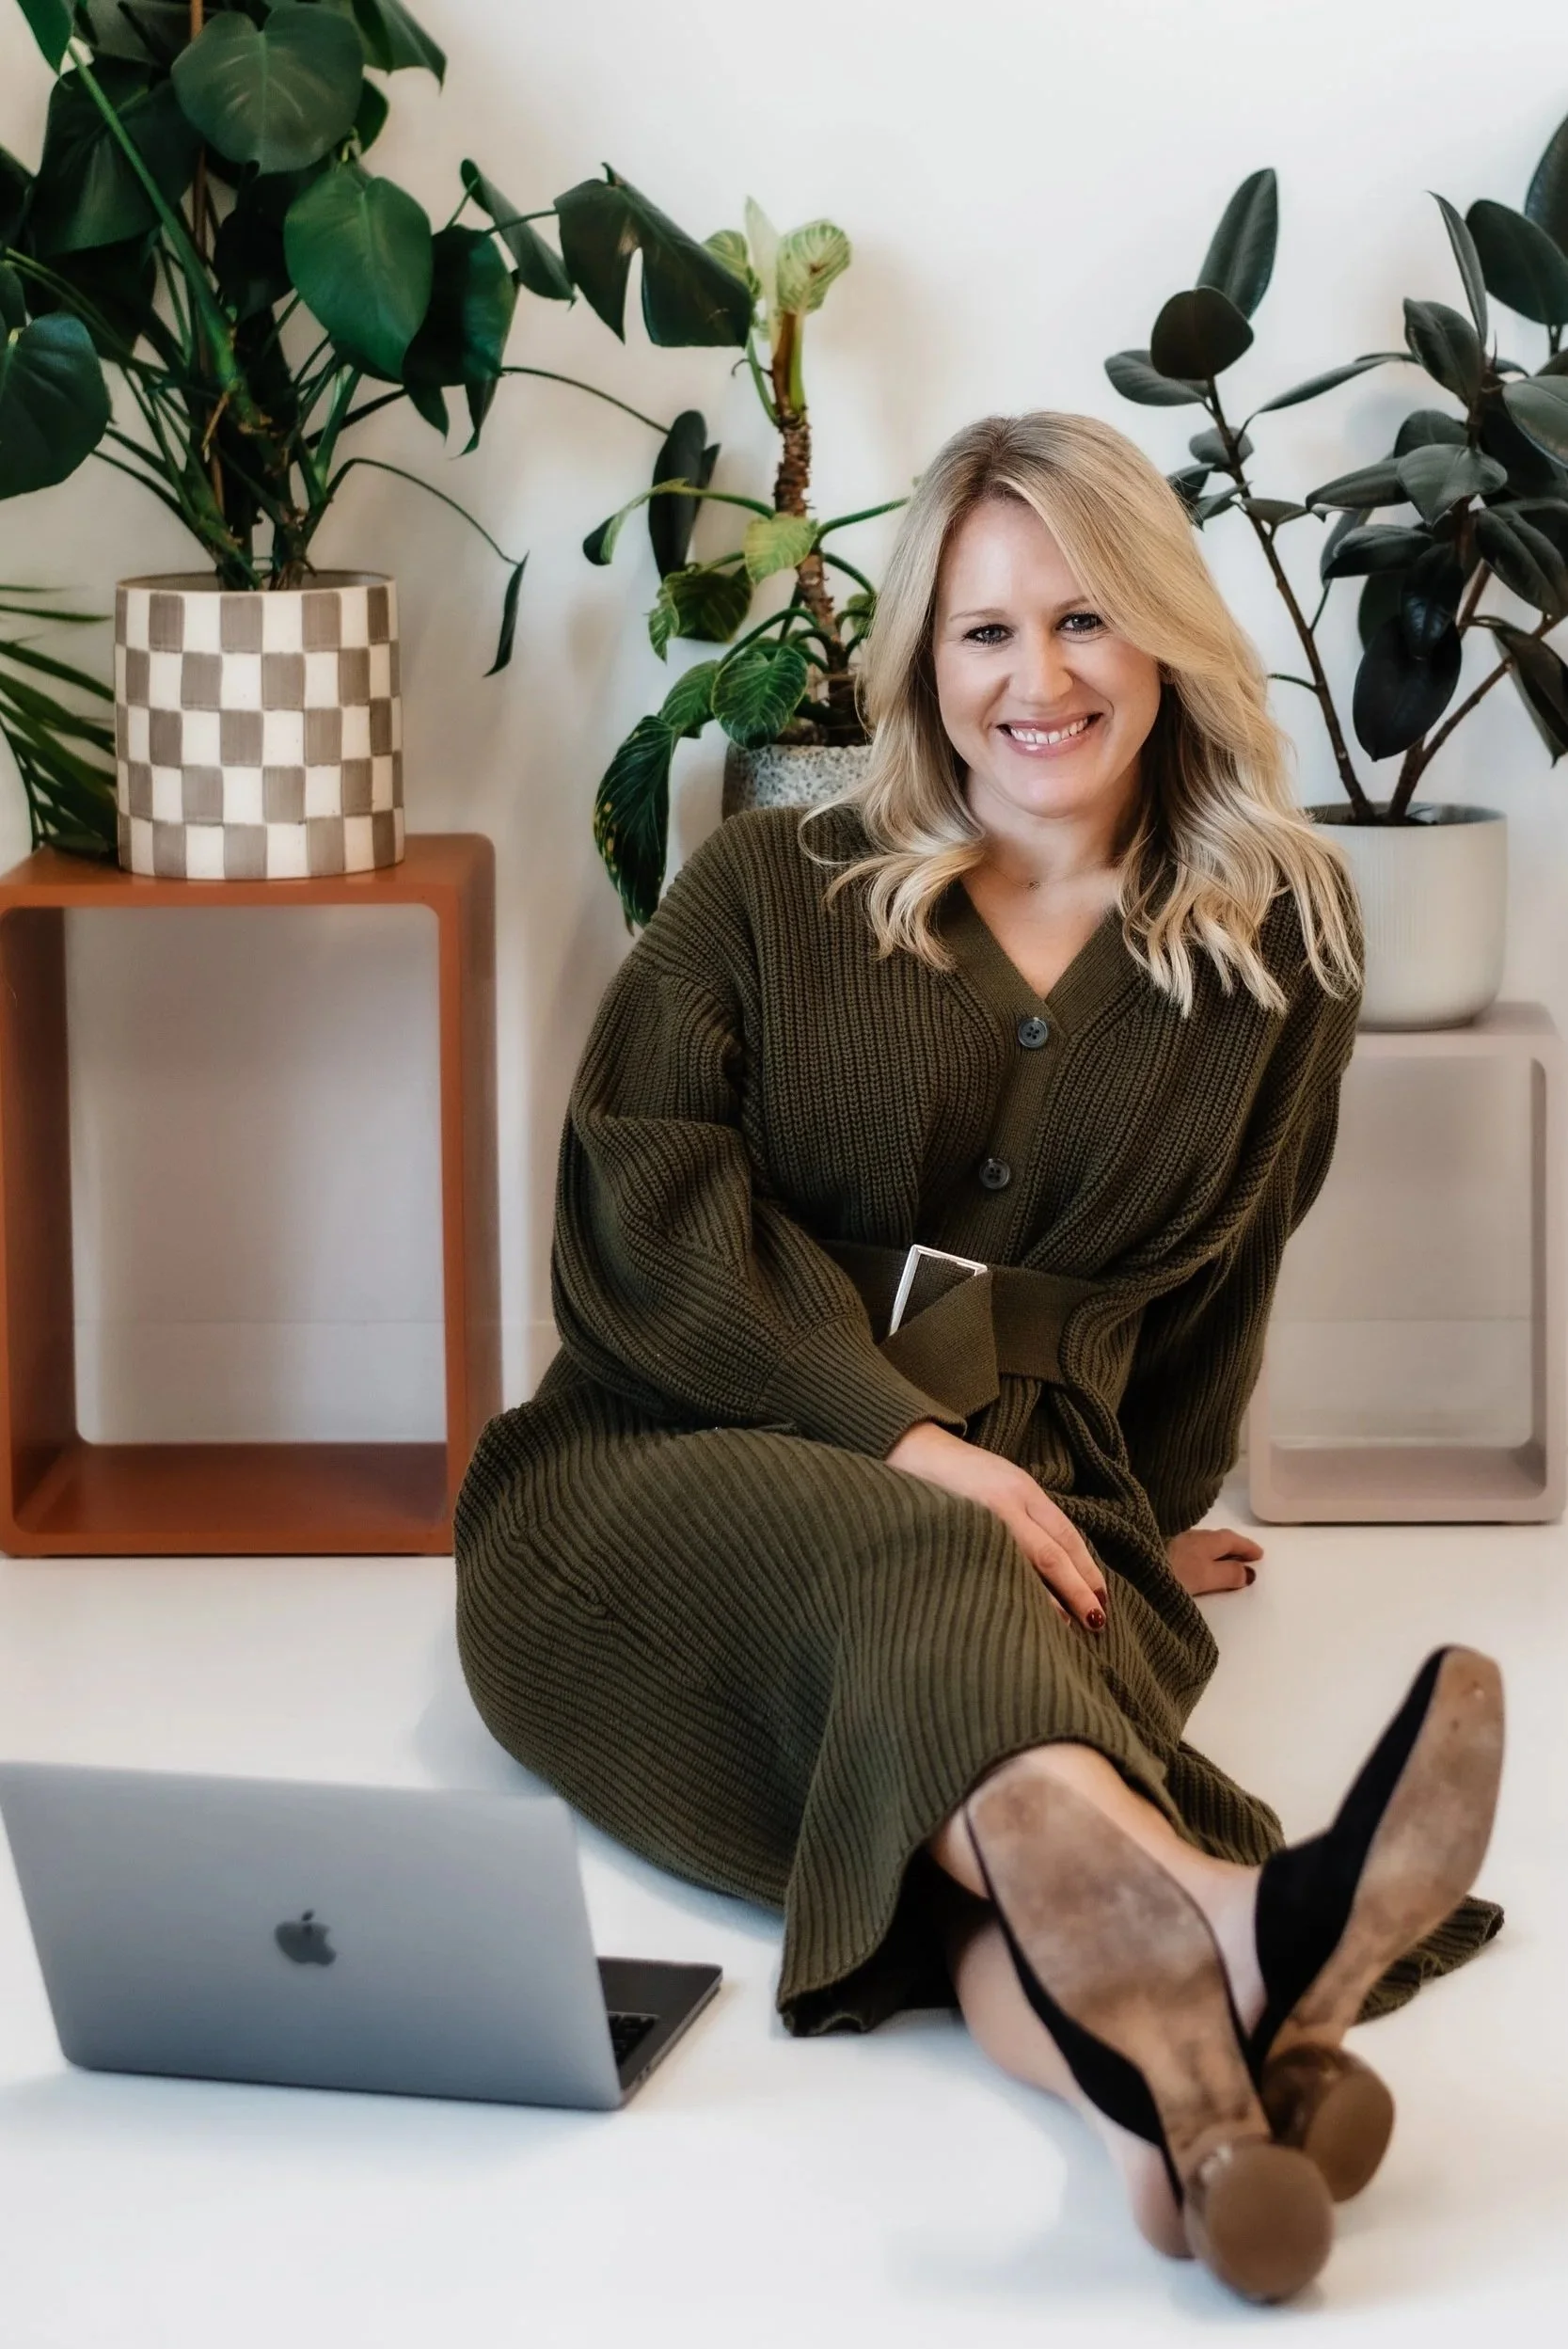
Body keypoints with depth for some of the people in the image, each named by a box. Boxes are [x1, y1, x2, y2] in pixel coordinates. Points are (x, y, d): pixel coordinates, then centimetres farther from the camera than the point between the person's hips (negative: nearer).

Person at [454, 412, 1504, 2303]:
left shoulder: (1280, 941, 15)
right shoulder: (769, 894, 11)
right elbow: (639, 1216, -2)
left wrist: (1134, 1521, 31)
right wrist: (904, 1437, -15)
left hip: (1020, 1508, 2)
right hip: (672, 1483, -1)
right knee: (903, 1576, -39)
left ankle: (1144, 2061, -72)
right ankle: (1218, 1918, -73)